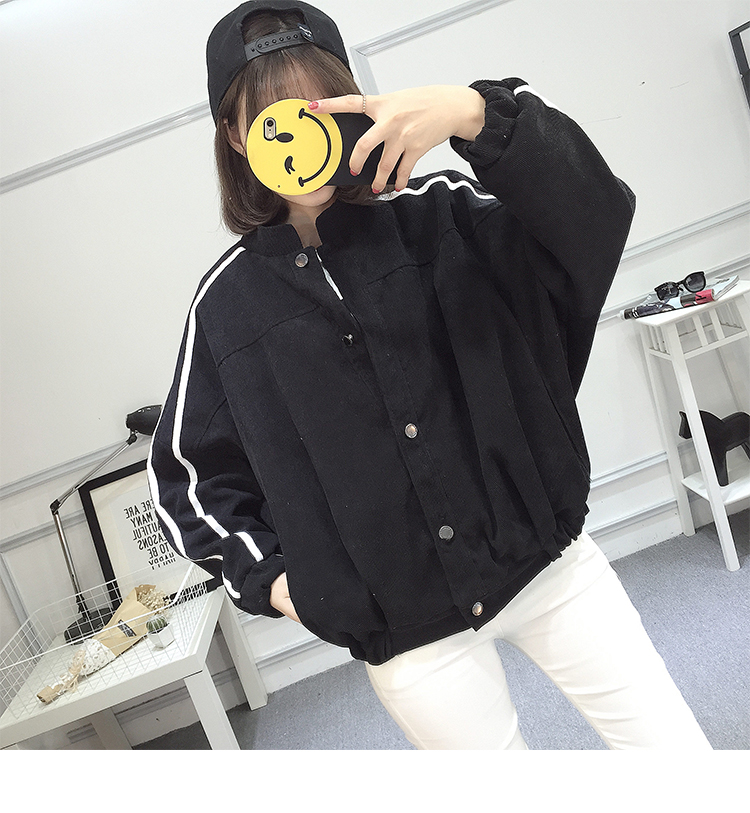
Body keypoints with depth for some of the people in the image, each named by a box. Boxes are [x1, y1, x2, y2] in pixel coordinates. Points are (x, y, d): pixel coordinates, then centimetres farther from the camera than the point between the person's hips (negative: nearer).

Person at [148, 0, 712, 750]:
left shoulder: (438, 217, -2)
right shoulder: (228, 302, -2)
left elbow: (593, 216, -17)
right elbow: (186, 472, 6)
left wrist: (475, 114, -30)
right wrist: (266, 575, -2)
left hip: (547, 562, 1)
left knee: (675, 745, 14)